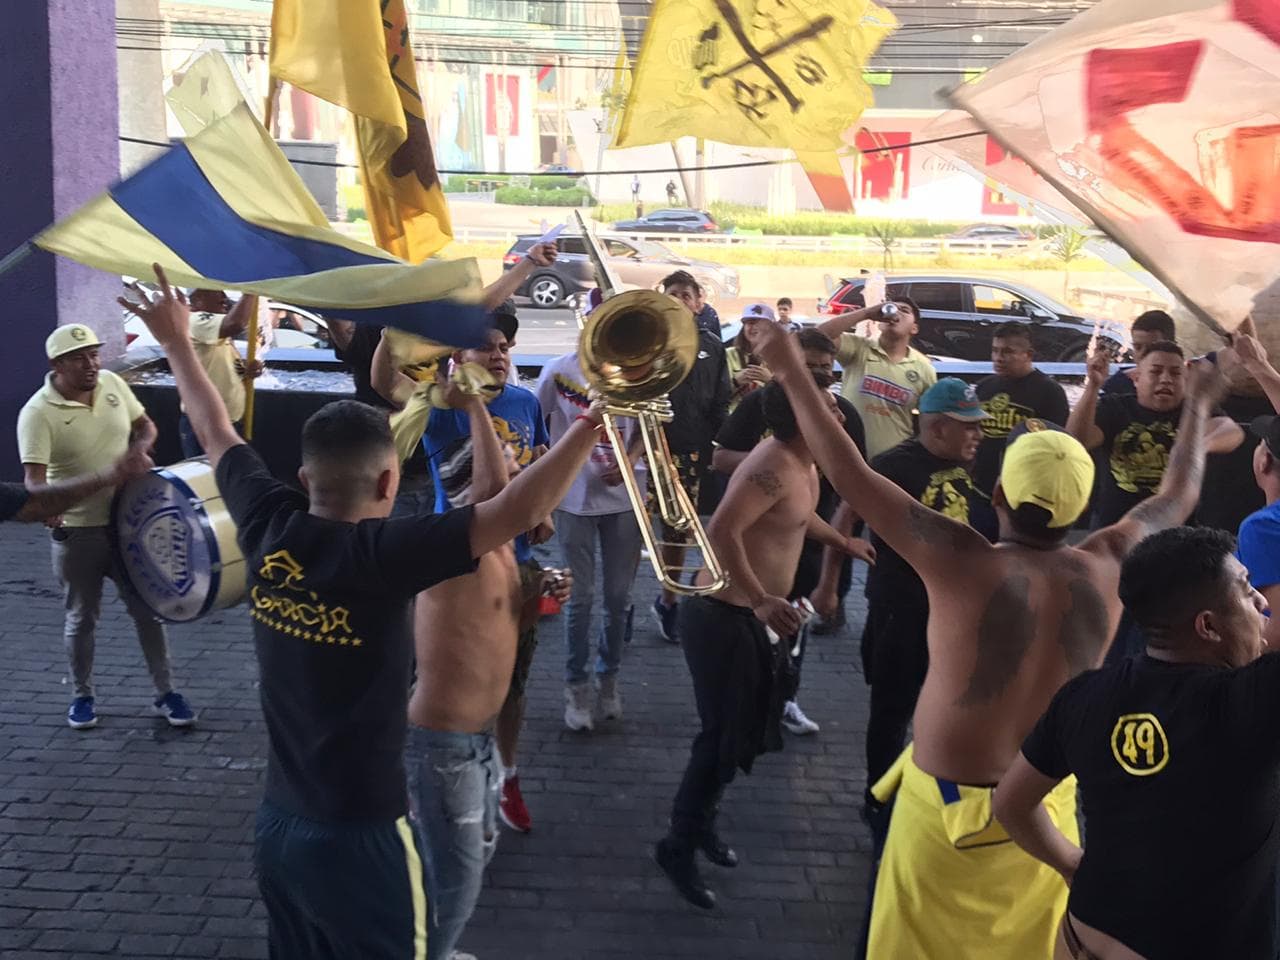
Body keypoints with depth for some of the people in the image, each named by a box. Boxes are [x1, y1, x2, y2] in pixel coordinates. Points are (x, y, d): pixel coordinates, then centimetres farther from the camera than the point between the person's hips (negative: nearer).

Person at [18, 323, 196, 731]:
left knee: (146, 607, 10)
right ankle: (82, 696, 31)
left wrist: (140, 448, -10)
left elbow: (145, 425, 12)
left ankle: (165, 693, 22)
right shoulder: (38, 413, -19)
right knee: (81, 617, 11)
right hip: (78, 532, -4)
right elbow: (33, 475, -27)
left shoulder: (112, 383, -3)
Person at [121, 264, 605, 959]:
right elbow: (518, 511, -30)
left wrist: (177, 343, 24)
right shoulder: (381, 554, -23)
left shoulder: (267, 529, -6)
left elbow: (216, 435, 10)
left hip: (275, 823, 7)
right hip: (356, 839, -6)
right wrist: (596, 420, -26)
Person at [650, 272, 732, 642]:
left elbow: (720, 401, 9)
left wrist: (717, 446, 2)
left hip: (690, 451, 2)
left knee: (678, 532, 10)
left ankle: (668, 602, 25)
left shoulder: (711, 345, 8)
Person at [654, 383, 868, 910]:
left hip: (755, 614, 10)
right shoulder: (774, 467, -26)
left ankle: (701, 822, 36)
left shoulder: (803, 462, 5)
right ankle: (680, 845, 13)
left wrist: (842, 541, 32)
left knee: (744, 728, 18)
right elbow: (722, 531, -37)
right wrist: (761, 600, -40)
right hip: (724, 615, -10)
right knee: (726, 734, -3)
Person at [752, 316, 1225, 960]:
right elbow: (1179, 496, 11)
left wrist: (793, 376, -10)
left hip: (947, 802, -4)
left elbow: (850, 476, -18)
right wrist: (1198, 405, 26)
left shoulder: (965, 565, -20)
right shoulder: (1107, 569, -8)